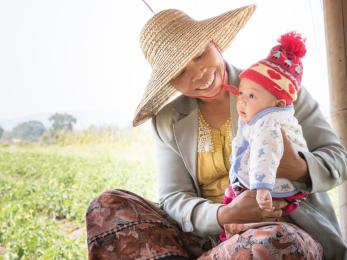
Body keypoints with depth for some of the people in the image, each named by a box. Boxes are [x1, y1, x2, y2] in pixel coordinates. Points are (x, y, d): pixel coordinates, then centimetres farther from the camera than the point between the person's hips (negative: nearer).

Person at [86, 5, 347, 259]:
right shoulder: (169, 122, 5)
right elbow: (172, 199, -2)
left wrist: (298, 168, -24)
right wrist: (223, 215, -23)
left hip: (287, 232, -1)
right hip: (210, 238, 2)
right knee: (108, 204, -14)